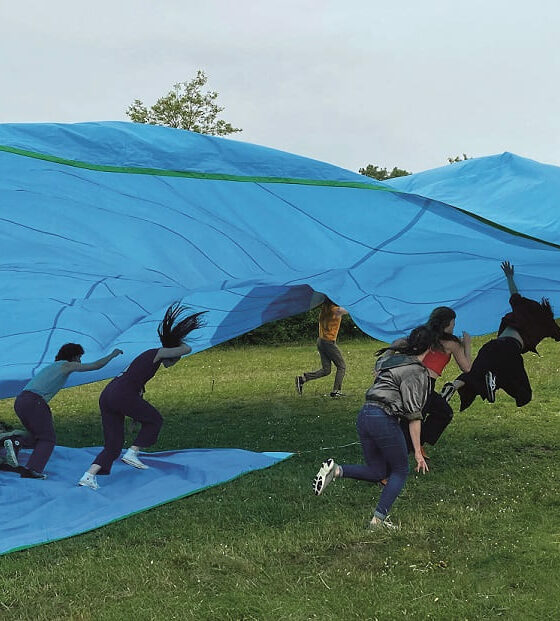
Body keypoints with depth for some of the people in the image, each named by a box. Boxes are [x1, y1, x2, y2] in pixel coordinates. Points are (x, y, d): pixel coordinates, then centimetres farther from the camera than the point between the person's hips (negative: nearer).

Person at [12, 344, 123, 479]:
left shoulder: (52, 367, 32)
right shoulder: (67, 365, 8)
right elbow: (95, 366, 8)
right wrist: (112, 355, 21)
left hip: (19, 401, 8)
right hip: (34, 402, -8)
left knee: (39, 437, 18)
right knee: (48, 439, -1)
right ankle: (32, 469, -14)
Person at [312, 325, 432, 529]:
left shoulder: (391, 358, 14)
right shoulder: (418, 373, -7)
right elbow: (414, 415, -10)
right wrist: (417, 451, -7)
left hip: (364, 415, 8)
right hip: (385, 419, -7)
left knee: (377, 472, 17)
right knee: (400, 471, 12)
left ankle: (336, 469, -5)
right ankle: (378, 519, 4)